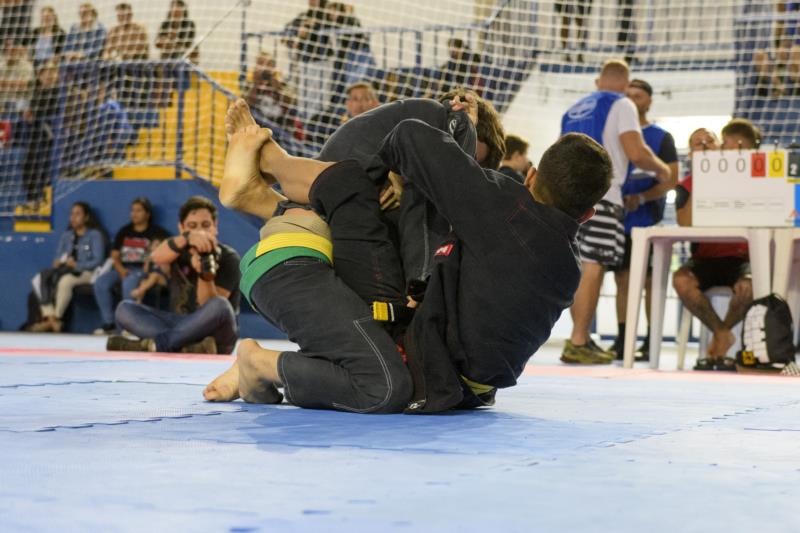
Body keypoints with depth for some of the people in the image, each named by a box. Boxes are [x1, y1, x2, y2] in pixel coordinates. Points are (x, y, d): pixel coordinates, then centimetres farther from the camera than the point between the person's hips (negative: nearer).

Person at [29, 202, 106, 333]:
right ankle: (50, 318, -34)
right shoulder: (66, 235, 22)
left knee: (65, 280, -40)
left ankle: (56, 319, -28)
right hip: (64, 269, 6)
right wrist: (58, 262, -5)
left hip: (85, 272, -6)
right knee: (39, 279, -23)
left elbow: (98, 260, -6)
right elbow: (58, 257, 19)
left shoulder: (95, 235, 3)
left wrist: (76, 265, -17)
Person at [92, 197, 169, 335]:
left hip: (143, 269, -5)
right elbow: (115, 255, 15)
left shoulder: (156, 232, 8)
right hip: (123, 268, 5)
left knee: (129, 283, -39)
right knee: (100, 282, -24)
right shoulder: (124, 231, 20)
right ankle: (108, 322, -18)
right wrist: (121, 270, -5)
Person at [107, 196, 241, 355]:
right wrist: (187, 238, -41)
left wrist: (206, 275, -34)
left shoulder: (227, 257, -5)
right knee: (124, 309, -14)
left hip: (213, 336, -4)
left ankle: (152, 345, -31)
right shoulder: (179, 252, 5)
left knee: (220, 306, -36)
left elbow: (209, 308, -15)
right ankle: (188, 348, -32)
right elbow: (157, 257, -22)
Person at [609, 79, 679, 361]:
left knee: (650, 280, -4)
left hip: (648, 220, -4)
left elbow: (671, 179, -7)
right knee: (622, 279, 6)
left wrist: (641, 198, -20)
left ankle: (651, 342, -1)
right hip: (618, 219, 4)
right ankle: (621, 340, 10)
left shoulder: (661, 137, 0)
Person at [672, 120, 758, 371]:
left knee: (748, 286, -36)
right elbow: (685, 224, -14)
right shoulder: (690, 184, 3)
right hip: (704, 259, 1)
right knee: (681, 280, -34)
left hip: (740, 258, 0)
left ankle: (720, 337, -3)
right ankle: (722, 334, -7)